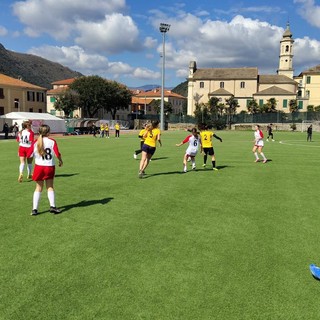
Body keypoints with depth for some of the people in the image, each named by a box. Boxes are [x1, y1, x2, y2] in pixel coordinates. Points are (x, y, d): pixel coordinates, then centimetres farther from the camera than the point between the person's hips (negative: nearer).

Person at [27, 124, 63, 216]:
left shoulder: (35, 142, -4)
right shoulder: (52, 141, -10)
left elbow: (29, 155, -3)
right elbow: (57, 154, -14)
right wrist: (60, 161, 5)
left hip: (39, 167, 1)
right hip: (50, 166, -1)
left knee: (38, 188, 11)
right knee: (50, 187, 14)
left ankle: (34, 209, 7)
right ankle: (52, 206, 8)